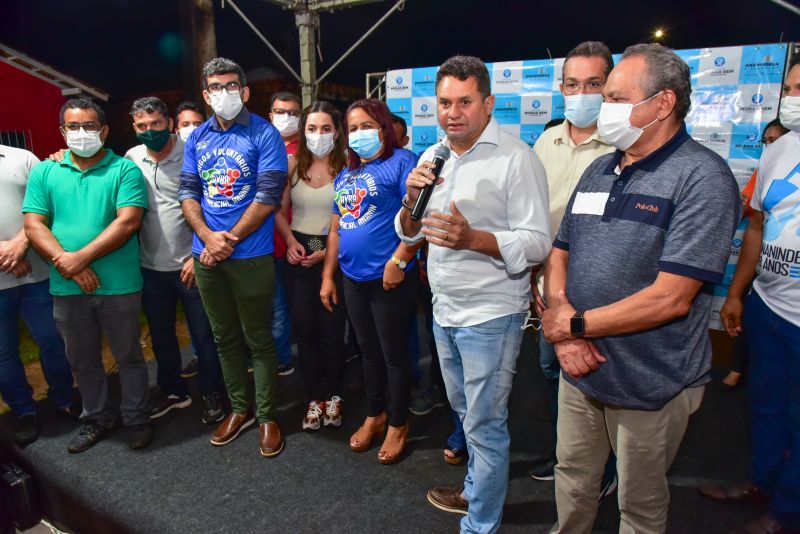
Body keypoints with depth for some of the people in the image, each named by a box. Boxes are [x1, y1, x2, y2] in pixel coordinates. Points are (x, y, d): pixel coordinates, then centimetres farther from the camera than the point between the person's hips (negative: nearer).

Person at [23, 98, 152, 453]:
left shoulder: (125, 170, -2)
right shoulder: (44, 172, 8)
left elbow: (128, 222, -13)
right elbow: (34, 225, 0)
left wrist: (80, 257, -18)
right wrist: (67, 265, -15)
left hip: (118, 286, -3)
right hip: (66, 288, 4)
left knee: (128, 356, 10)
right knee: (82, 360, 17)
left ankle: (136, 419, 28)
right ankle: (96, 419, 36)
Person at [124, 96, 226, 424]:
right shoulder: (131, 159, 4)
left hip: (189, 264, -4)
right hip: (150, 267, 5)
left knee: (203, 334, 5)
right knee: (160, 334, 17)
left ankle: (212, 394, 23)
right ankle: (173, 391, 35)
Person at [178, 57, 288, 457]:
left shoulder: (264, 134, -5)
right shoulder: (197, 138, 9)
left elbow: (268, 196, -12)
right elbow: (187, 192, 7)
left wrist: (230, 240, -12)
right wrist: (208, 237, -10)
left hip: (250, 255, -5)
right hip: (206, 255, 5)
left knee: (258, 339, 4)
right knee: (224, 336, 15)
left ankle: (267, 416, 20)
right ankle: (240, 408, 32)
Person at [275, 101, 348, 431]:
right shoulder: (293, 166, 6)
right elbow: (280, 212, 11)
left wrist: (328, 251, -14)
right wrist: (291, 241, -5)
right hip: (298, 255, 3)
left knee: (332, 330, 4)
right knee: (305, 330, 7)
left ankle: (333, 396, 24)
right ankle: (314, 398, 22)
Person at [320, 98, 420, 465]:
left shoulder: (401, 161, -6)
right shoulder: (345, 175, 16)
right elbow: (336, 229, 18)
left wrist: (398, 261, -21)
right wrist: (328, 276, 15)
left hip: (389, 278, -7)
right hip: (353, 278, 7)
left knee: (393, 353, 7)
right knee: (368, 351, 18)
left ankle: (397, 424, 25)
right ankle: (374, 415, 36)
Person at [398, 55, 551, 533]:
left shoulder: (516, 158, -14)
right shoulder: (432, 157, 7)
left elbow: (538, 243, -18)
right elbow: (409, 233, 9)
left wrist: (472, 238, -32)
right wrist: (412, 198, -11)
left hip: (490, 314, -7)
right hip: (445, 309, 7)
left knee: (485, 425, 5)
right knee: (468, 414, 24)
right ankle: (476, 490, 46)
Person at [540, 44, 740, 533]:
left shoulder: (703, 177, -16)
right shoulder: (599, 171, 7)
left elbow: (670, 299, -23)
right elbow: (560, 255, 7)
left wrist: (577, 324, -15)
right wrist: (562, 321, -11)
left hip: (650, 384, -6)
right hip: (581, 366, 6)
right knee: (572, 480, 23)